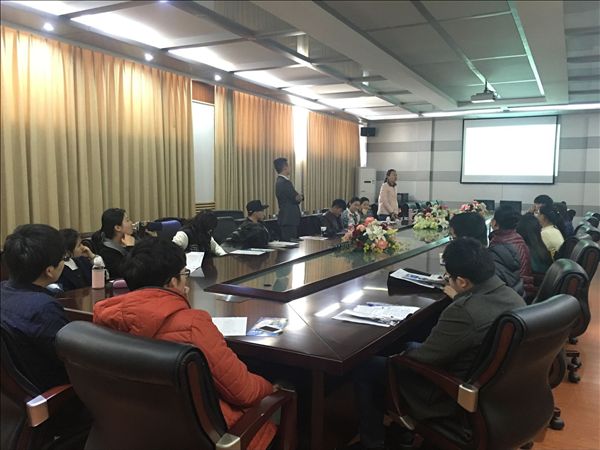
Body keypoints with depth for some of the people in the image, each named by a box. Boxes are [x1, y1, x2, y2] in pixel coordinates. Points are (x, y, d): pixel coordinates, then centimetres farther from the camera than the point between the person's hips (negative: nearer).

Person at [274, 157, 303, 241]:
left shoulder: (280, 181, 14)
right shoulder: (284, 182, -18)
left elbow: (295, 198, 13)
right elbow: (296, 199, -16)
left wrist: (299, 197, -5)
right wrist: (301, 197, 3)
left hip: (287, 219, 10)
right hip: (289, 219, -10)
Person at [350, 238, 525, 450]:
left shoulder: (462, 313, -34)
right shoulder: (512, 295, -8)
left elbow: (423, 358, -21)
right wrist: (459, 298, 27)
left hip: (457, 396, -9)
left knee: (365, 367, 1)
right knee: (411, 346, 26)